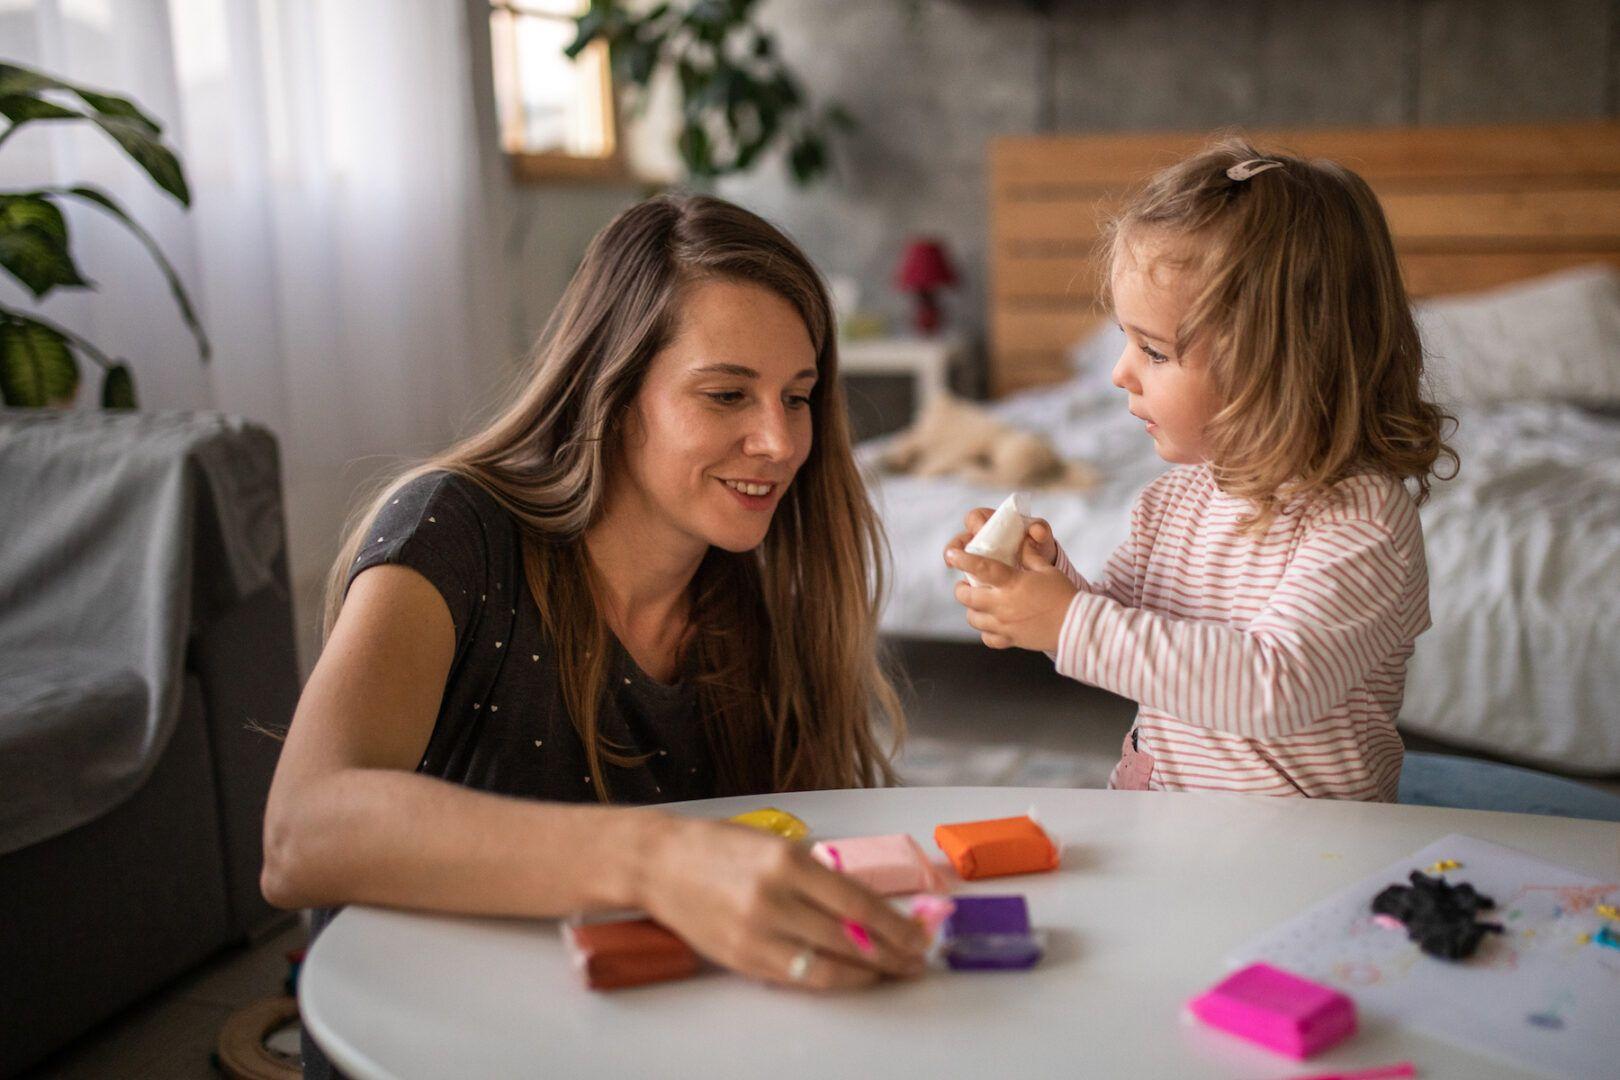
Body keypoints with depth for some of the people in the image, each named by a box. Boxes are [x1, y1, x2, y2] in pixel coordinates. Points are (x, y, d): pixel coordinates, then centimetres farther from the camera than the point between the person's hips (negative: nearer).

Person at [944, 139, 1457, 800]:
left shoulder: (1363, 522, -17)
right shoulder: (1175, 496, 6)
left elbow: (1277, 689, -30)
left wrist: (1072, 623, -29)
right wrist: (1049, 576, -5)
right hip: (1146, 821, 6)